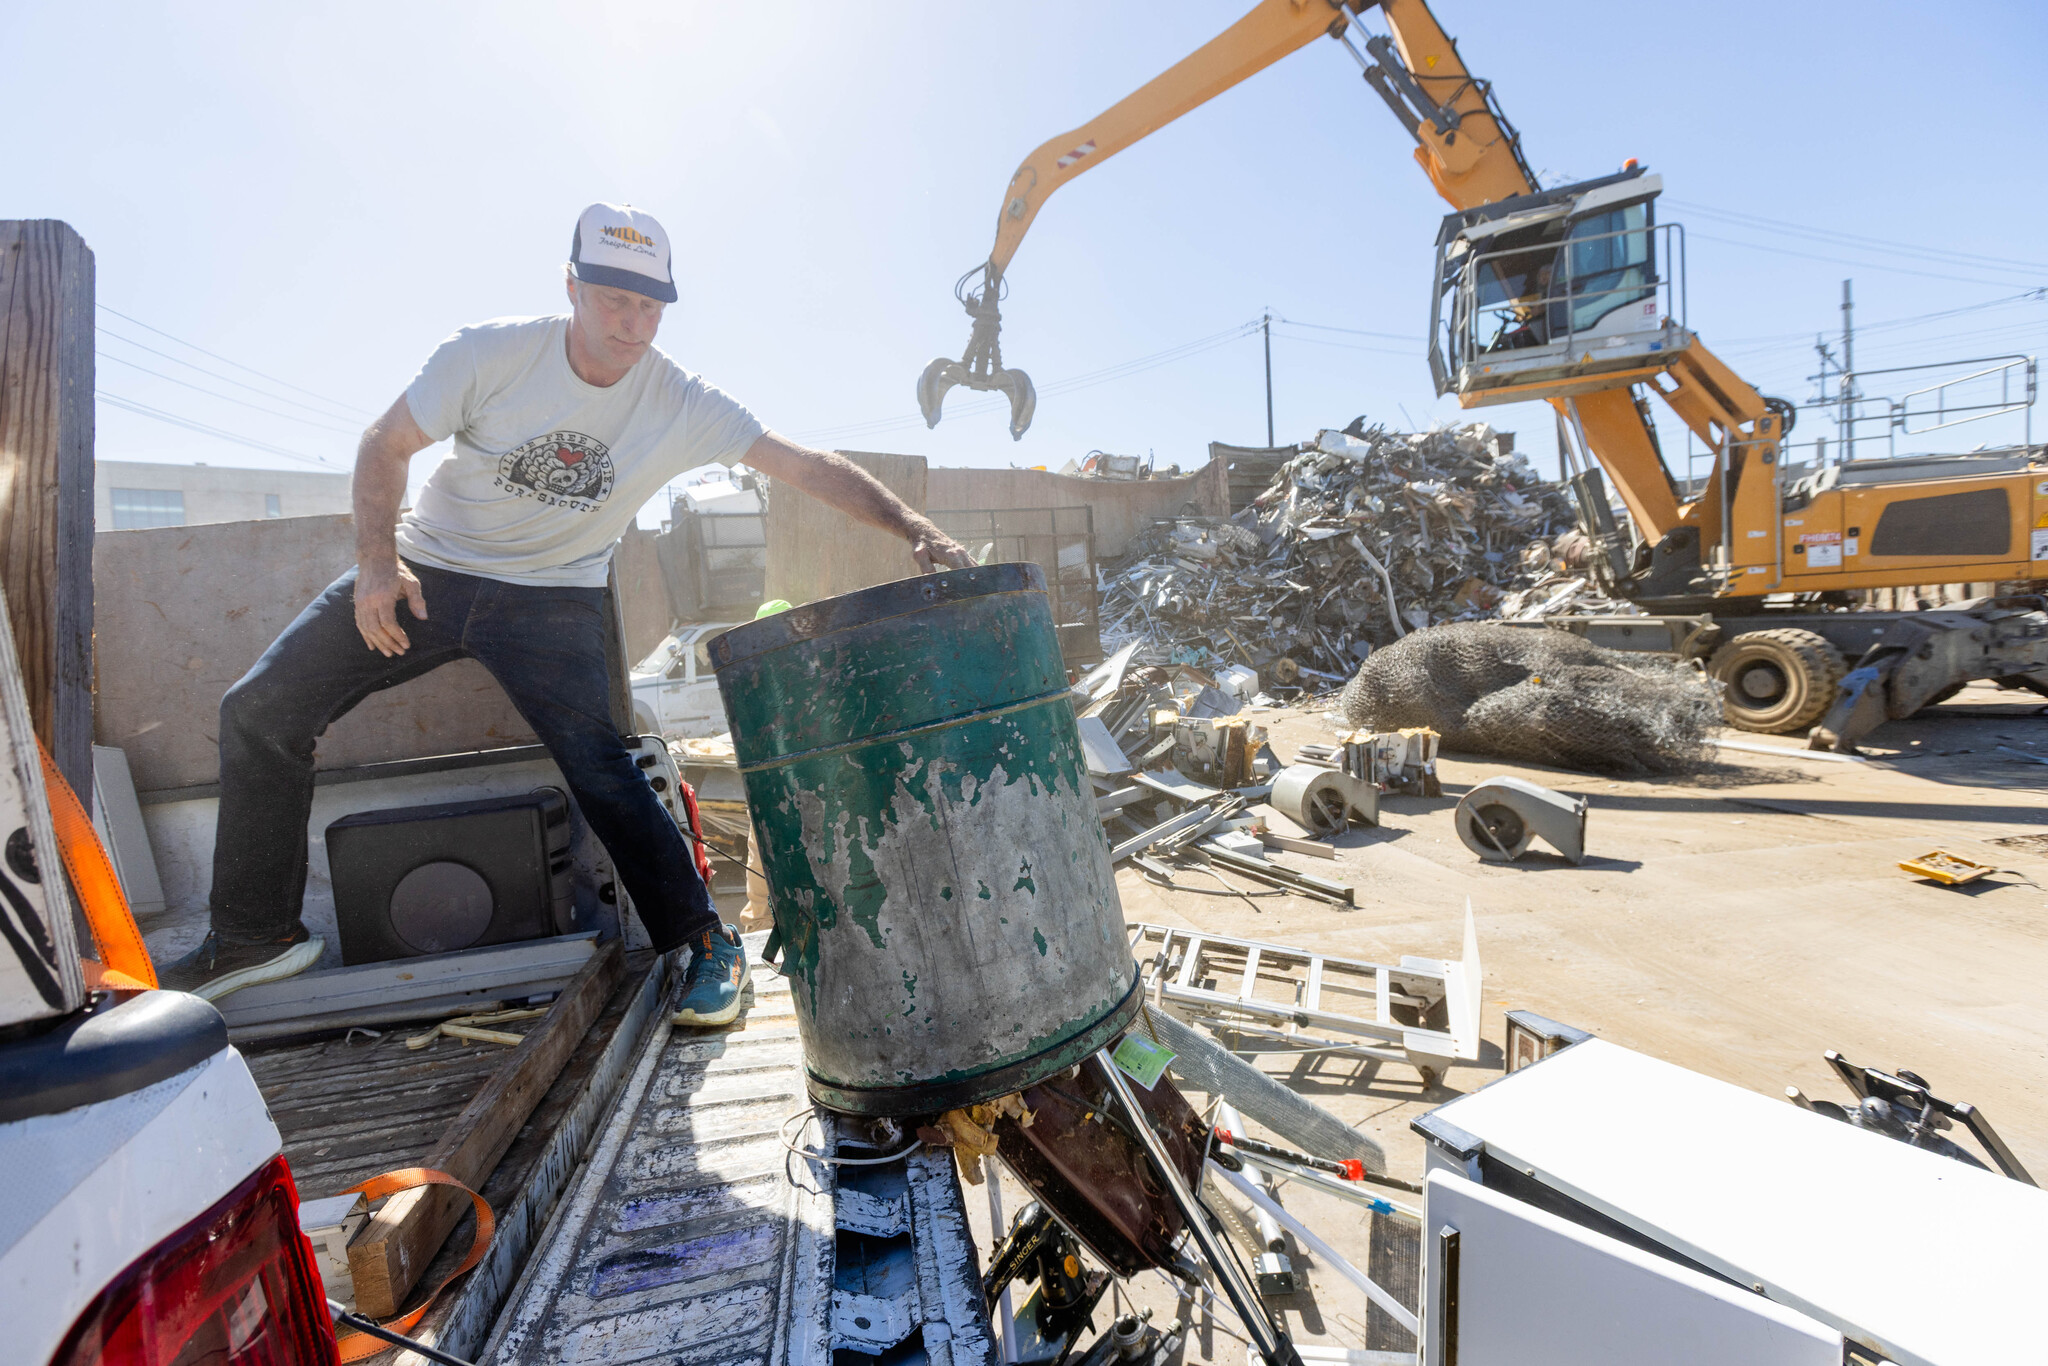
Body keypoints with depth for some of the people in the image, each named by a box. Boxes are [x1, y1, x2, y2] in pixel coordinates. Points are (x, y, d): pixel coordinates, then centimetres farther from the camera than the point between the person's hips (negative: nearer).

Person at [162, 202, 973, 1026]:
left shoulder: (680, 402, -14)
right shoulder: (491, 354, -14)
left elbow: (809, 467, -18)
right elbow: (385, 446, -3)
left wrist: (916, 531, -28)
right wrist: (377, 560, -15)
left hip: (552, 598, -2)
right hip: (428, 568, 3)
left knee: (597, 767, -21)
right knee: (259, 712, -1)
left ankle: (706, 943, -6)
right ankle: (256, 935, 17)